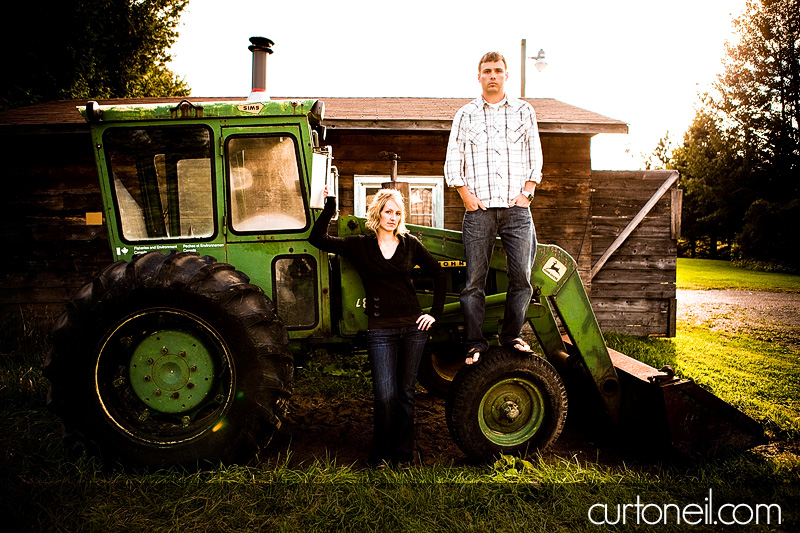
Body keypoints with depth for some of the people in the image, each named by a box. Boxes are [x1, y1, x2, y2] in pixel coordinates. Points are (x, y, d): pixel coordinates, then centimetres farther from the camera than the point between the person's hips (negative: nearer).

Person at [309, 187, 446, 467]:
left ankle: (403, 453, 23)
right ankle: (380, 454, 15)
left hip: (413, 327, 2)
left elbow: (439, 275, 14)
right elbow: (318, 238, -2)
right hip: (380, 329, -2)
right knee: (385, 395, -6)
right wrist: (330, 204, -7)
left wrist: (435, 312, 8)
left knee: (406, 392, 10)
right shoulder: (360, 245, 4)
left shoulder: (410, 244, 7)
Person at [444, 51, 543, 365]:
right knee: (475, 280, -2)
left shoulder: (524, 112, 14)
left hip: (516, 209, 1)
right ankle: (475, 343, 6)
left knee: (521, 277, -3)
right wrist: (466, 196, -2)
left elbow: (535, 158, 13)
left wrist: (527, 192, 1)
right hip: (479, 209, -1)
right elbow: (452, 161, 9)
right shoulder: (466, 115, 11)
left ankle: (511, 336, 14)